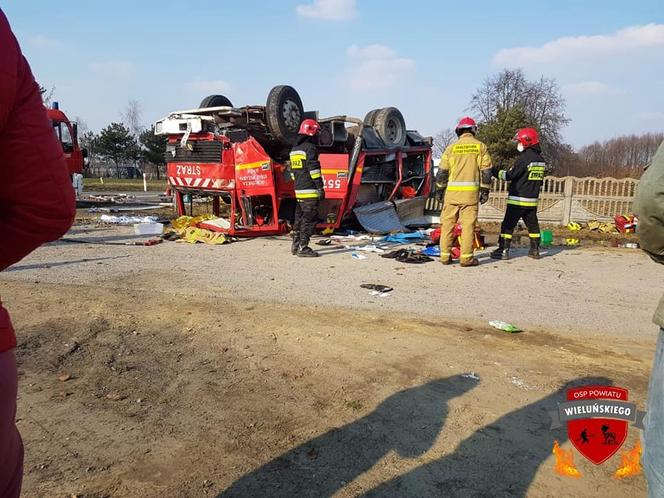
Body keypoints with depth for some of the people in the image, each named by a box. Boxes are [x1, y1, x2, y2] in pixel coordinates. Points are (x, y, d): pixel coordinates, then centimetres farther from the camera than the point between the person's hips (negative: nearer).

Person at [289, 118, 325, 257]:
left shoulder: (294, 149, 18)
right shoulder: (310, 147, -10)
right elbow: (314, 169, -16)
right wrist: (320, 188, -14)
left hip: (299, 190, 9)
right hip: (310, 191, -9)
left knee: (300, 217, 15)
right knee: (309, 219, -6)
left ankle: (295, 245, 21)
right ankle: (303, 247, -6)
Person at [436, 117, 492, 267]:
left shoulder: (451, 147, 6)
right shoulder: (480, 146, 5)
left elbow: (442, 171, 6)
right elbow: (486, 171, 3)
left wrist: (440, 189, 16)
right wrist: (485, 191, 8)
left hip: (452, 191, 1)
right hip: (471, 192, -1)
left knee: (447, 223, 8)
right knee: (468, 224, 1)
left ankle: (445, 255, 10)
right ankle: (466, 257, 0)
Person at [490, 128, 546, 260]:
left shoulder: (524, 158, -15)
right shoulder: (541, 159, 11)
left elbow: (510, 175, -14)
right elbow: (539, 180, 16)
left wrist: (496, 172, -1)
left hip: (517, 200, -8)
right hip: (533, 200, 8)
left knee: (508, 224, -4)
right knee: (532, 224, 14)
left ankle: (503, 250, -5)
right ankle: (535, 250, 18)